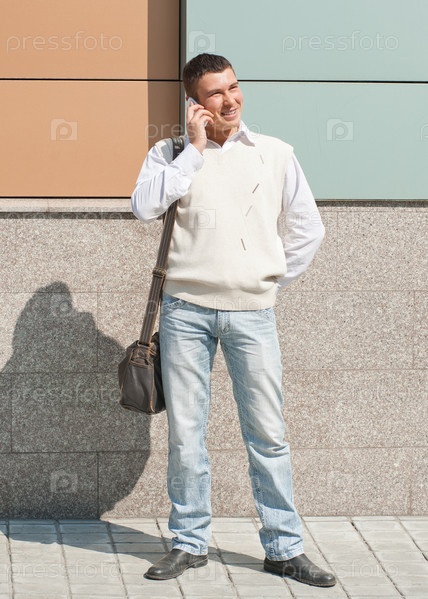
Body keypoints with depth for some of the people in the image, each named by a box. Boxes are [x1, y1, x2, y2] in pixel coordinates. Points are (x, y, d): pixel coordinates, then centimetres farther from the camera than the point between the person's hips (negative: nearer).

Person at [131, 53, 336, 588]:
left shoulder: (274, 153, 7)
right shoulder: (171, 153, 5)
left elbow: (308, 227, 13)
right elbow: (145, 207, -13)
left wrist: (274, 281, 8)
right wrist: (194, 149, -10)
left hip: (251, 313, 0)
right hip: (186, 309, 0)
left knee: (267, 434, 1)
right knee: (185, 433, 4)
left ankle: (284, 547, 9)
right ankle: (189, 542, 16)